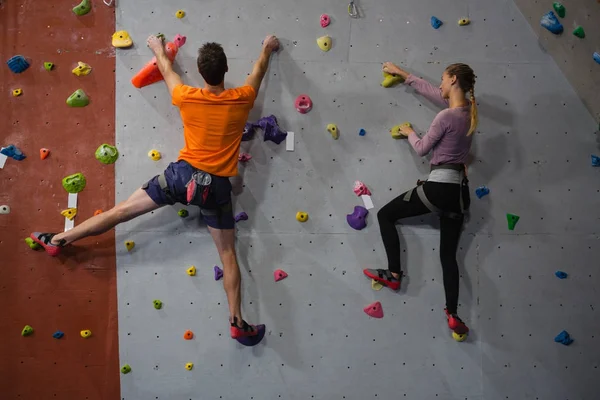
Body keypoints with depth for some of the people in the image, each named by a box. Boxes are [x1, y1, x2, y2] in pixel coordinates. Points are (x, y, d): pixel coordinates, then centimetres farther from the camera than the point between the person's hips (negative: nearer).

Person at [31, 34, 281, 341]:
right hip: (217, 185, 0)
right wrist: (268, 48, 38)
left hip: (183, 174, 0)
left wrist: (158, 49, 39)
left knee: (121, 210, 10)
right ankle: (237, 322, 7)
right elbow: (258, 71, 18)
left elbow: (167, 72, 18)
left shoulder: (187, 98, -4)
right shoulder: (241, 99, -4)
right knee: (228, 254, 7)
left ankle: (59, 239, 20)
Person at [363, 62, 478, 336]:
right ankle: (452, 314, 2)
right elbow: (430, 90, 22)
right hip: (460, 190, 8)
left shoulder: (446, 116, -14)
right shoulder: (468, 110, 11)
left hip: (439, 186, -8)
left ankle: (394, 274, 8)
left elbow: (422, 149, -5)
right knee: (448, 254, 9)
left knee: (385, 215, 9)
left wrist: (409, 132, 15)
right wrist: (402, 74, 30)